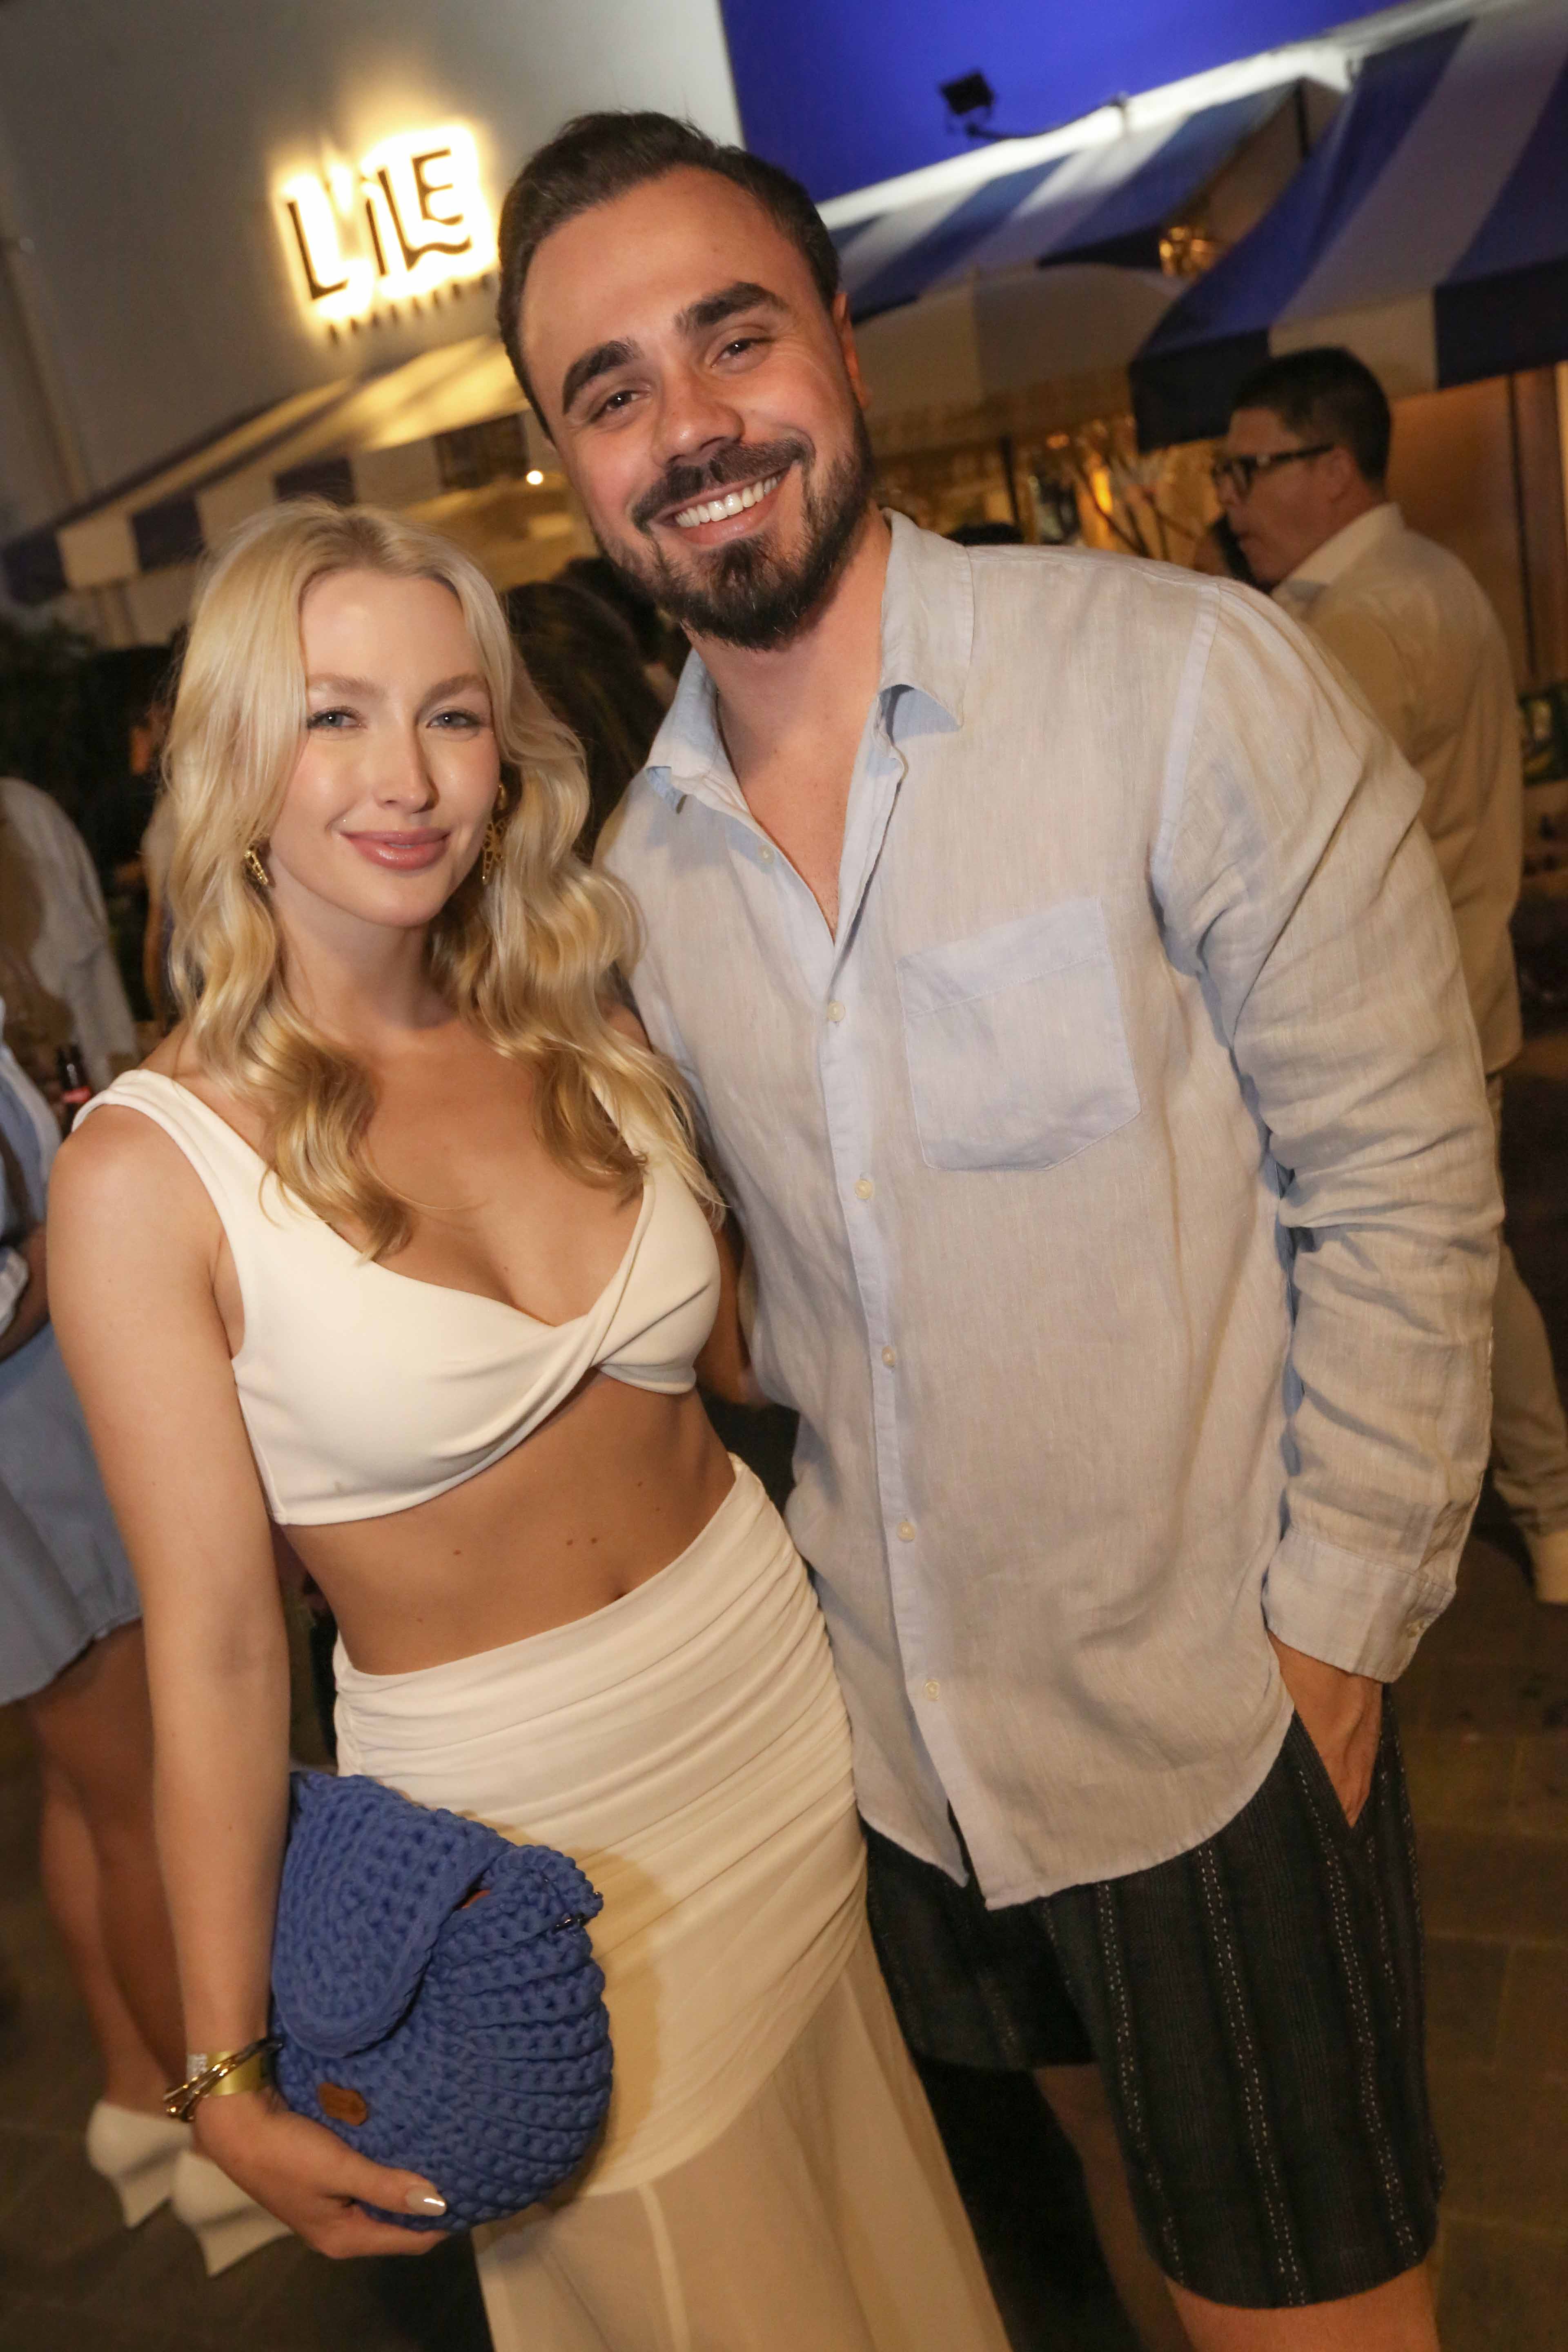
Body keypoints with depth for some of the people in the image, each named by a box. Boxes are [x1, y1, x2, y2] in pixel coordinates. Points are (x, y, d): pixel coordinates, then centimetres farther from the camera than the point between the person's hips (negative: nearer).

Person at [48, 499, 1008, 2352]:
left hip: (782, 1698, 5)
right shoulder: (149, 1170, -16)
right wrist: (230, 2073, -7)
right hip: (514, 1819, -4)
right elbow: (211, 1642, -13)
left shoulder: (584, 1040, -3)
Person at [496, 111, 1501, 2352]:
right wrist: (837, 1542, 7)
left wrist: (1333, 1628, -13)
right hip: (906, 1721, 5)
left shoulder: (1190, 679, -18)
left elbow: (1400, 1192, -15)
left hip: (1217, 1709, -4)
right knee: (1120, 2170, 29)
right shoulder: (645, 852, -1)